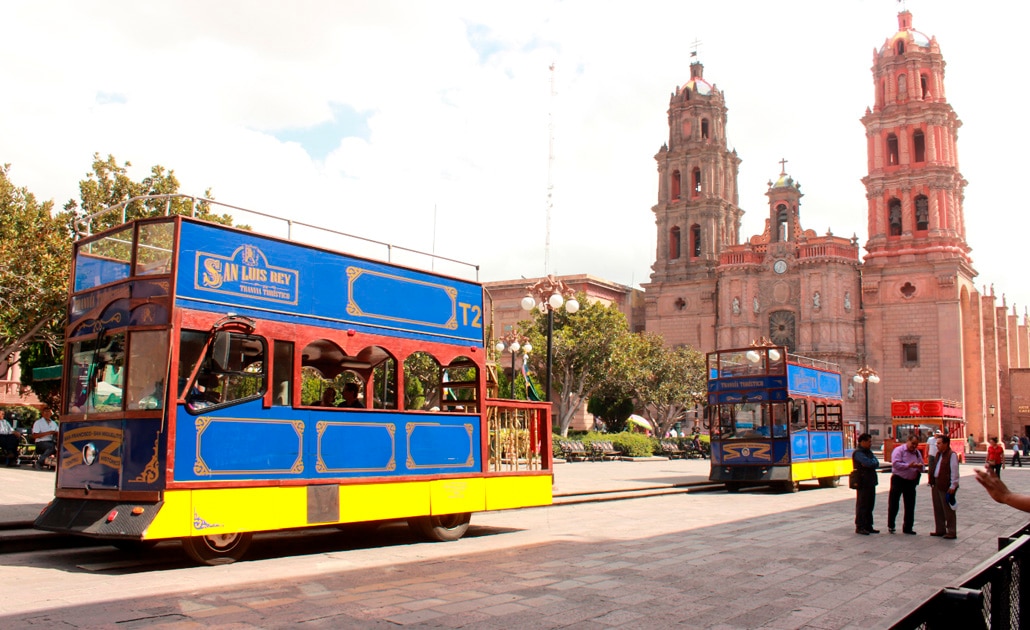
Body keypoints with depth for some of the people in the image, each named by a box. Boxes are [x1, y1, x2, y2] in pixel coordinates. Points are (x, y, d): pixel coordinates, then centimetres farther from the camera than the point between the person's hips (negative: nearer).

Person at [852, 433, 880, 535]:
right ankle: (859, 527, 0)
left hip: (870, 483, 9)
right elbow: (868, 462, -25)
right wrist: (874, 462, -6)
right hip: (863, 483, -9)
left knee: (870, 505, 12)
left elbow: (876, 464, 6)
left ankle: (868, 526, 19)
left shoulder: (869, 452, 17)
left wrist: (870, 463, -12)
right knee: (862, 505, -4)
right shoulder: (858, 453, -12)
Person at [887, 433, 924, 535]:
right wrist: (908, 466, -26)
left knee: (910, 505, 8)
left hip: (911, 481, 6)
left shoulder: (917, 453, 12)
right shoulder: (899, 450, -7)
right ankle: (890, 526, 10)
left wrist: (920, 467, -9)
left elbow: (921, 468, 15)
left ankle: (908, 527, 17)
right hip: (898, 479, -6)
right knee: (893, 504, 0)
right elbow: (895, 464, -19)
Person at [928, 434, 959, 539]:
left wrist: (953, 486, -19)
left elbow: (954, 472, -17)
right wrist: (932, 482, 17)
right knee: (938, 509, 14)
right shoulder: (939, 454, 15)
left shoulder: (952, 455, -14)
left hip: (946, 486, -9)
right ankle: (940, 530, 24)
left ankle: (951, 532, 6)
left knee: (948, 510, -1)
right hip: (936, 485, 9)